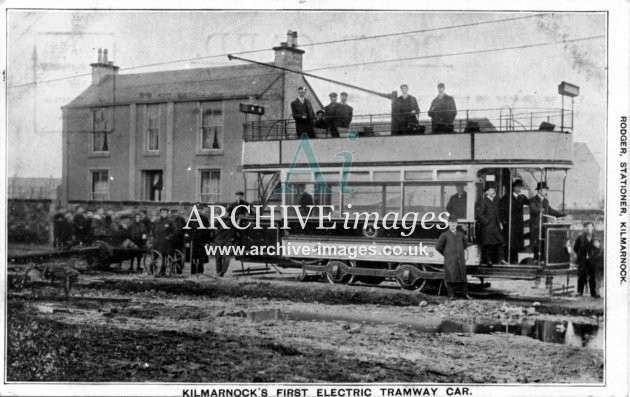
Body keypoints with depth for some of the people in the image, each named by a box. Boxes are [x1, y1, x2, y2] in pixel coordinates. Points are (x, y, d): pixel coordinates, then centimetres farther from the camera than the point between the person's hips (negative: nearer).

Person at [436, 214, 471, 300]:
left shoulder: (461, 234, 13)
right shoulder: (445, 235, 3)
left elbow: (465, 244, 29)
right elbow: (438, 247, 7)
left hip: (461, 260, 3)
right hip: (450, 260, -3)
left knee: (463, 276, 3)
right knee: (450, 276, -6)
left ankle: (465, 294, 9)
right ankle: (451, 295, -1)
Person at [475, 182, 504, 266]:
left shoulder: (496, 201, 15)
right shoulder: (483, 202, -10)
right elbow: (479, 214, -15)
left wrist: (499, 222, 14)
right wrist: (486, 222, -14)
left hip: (496, 226, 7)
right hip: (487, 227, -7)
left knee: (499, 242, 4)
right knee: (488, 244, -3)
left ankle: (499, 259, 9)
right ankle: (487, 260, 6)